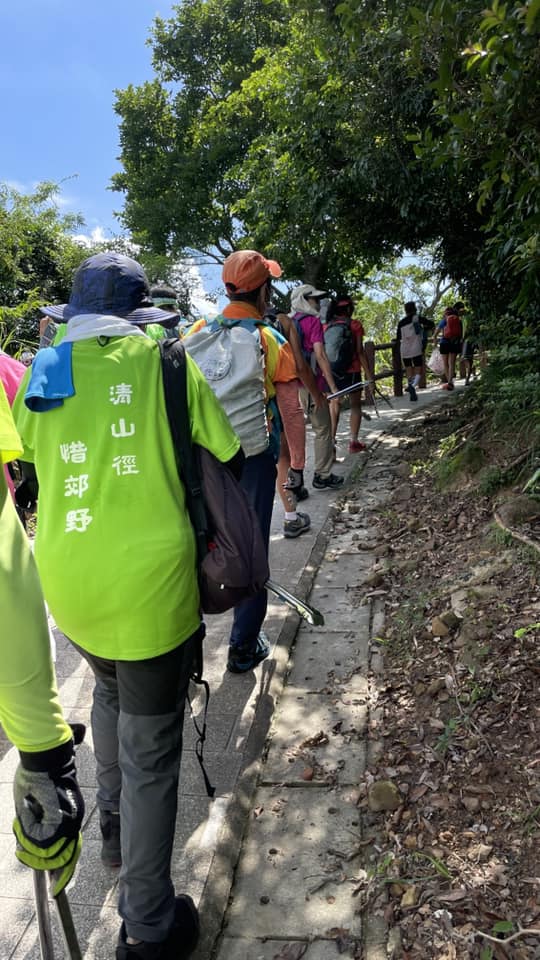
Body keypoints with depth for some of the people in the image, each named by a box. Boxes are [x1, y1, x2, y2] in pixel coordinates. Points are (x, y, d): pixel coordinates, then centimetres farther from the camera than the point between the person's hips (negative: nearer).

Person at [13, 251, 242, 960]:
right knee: (150, 754, 10)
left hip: (65, 584, 5)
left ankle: (114, 829, 51)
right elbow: (229, 461, -1)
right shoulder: (165, 362, -6)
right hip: (150, 589, -4)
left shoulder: (37, 373, 4)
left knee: (110, 691, 33)